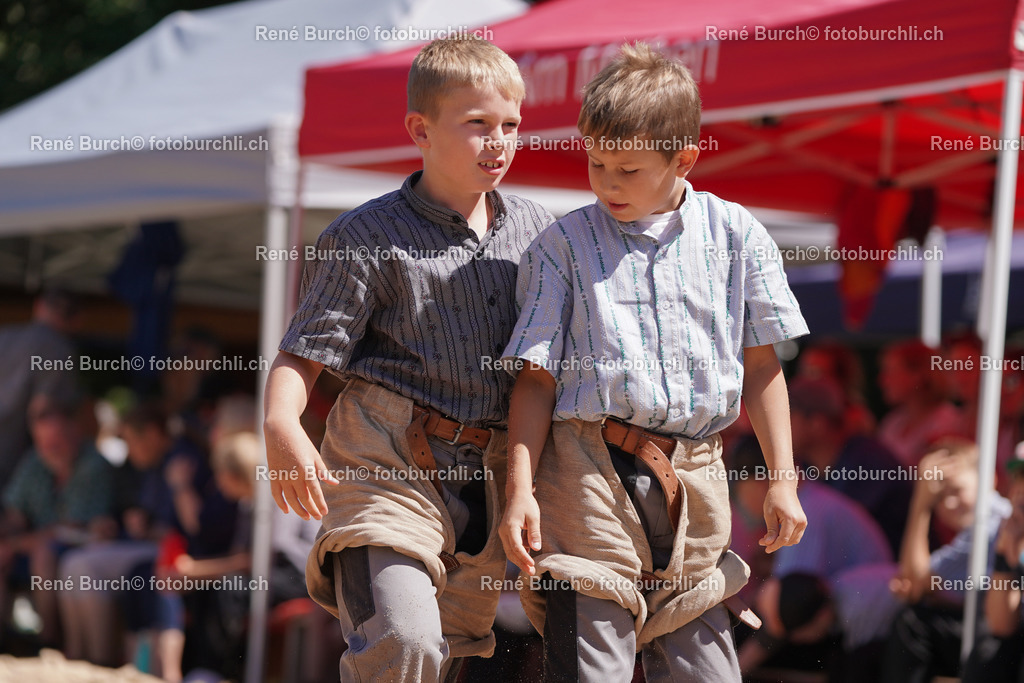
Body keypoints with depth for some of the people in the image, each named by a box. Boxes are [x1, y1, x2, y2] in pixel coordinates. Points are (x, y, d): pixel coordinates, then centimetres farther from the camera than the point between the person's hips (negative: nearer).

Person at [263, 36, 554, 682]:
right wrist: (281, 424, -26)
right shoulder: (370, 238, -5)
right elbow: (304, 354, -7)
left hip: (489, 475, 6)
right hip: (388, 462, -6)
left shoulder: (535, 230, 11)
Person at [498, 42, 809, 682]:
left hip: (696, 478, 2)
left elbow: (762, 365, 13)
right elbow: (537, 379, 3)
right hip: (590, 471, -2)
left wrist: (783, 480, 8)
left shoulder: (735, 234, 8)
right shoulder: (565, 245, 5)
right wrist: (520, 491, -6)